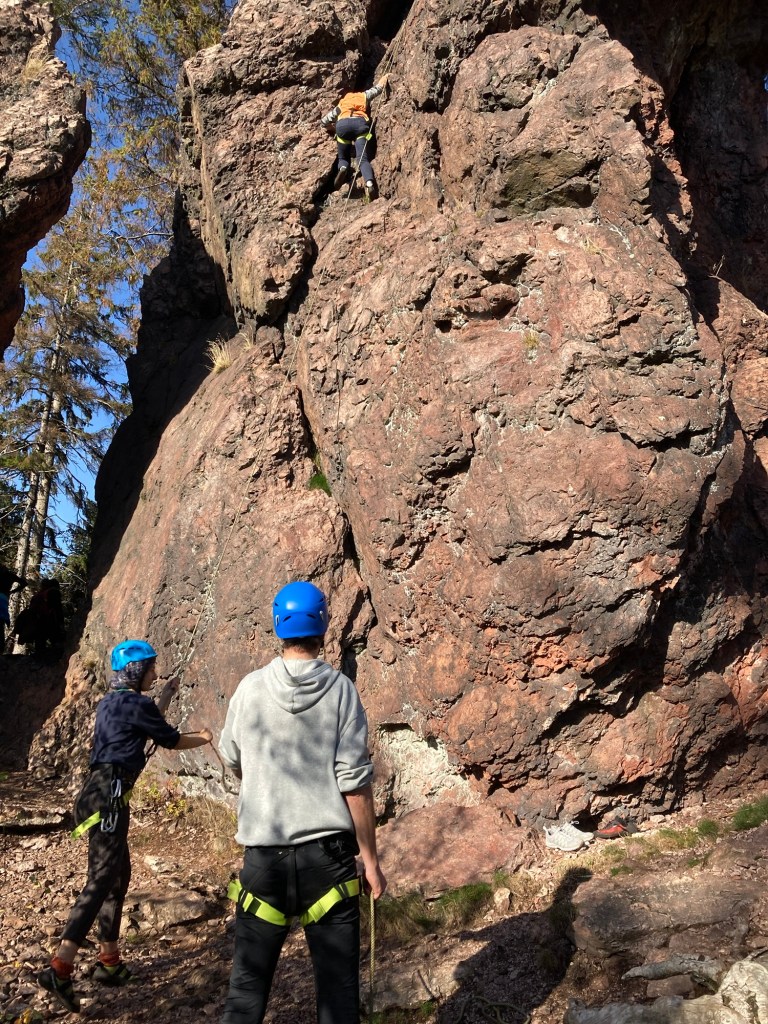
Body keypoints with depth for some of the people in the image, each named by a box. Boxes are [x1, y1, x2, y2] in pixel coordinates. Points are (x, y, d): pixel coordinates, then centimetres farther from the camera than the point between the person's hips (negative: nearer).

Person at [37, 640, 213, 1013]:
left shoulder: (112, 701, 17)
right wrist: (204, 738, 21)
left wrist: (165, 697, 40)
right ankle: (60, 968, -18)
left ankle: (109, 961, 24)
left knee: (119, 876, 17)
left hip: (100, 793, 10)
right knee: (101, 880, -12)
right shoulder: (136, 703, -9)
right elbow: (172, 740, 3)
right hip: (108, 796, -10)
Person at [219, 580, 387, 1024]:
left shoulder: (251, 688, -2)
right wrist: (371, 861, 0)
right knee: (338, 980, 10)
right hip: (328, 853, -1)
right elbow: (356, 784, -9)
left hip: (264, 854, 2)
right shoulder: (341, 690, -8)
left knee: (249, 979, 13)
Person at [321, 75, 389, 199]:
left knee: (343, 158, 16)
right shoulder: (364, 97, 37)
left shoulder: (341, 105, 39)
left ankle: (343, 168, -21)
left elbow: (323, 121, 39)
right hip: (361, 123, -1)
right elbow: (378, 88, 46)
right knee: (363, 159, -12)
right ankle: (369, 183, -42)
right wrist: (385, 77, 66)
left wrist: (333, 128, 56)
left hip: (343, 124, 1)